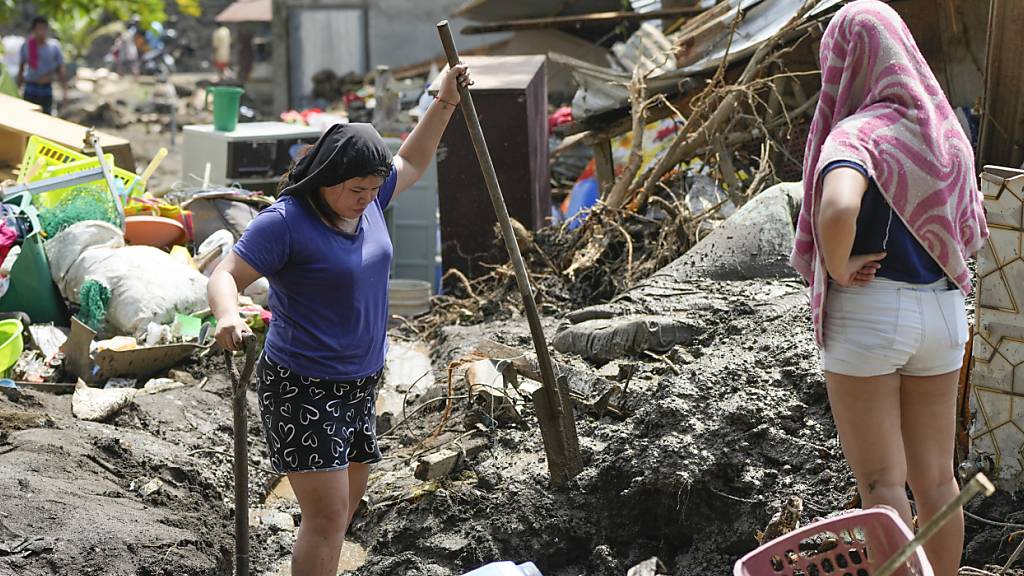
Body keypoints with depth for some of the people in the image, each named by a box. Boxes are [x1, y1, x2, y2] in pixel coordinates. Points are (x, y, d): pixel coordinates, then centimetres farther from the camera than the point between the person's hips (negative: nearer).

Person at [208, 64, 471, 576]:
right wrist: (228, 318, -44)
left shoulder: (365, 200, 4)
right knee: (327, 515, -13)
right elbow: (226, 276, -23)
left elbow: (410, 164, 23)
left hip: (357, 384, 9)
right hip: (302, 387, -9)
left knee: (345, 504, 18)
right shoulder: (285, 221, -18)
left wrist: (444, 103, 18)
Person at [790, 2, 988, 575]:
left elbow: (838, 207, -37)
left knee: (880, 482, 2)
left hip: (866, 313, -6)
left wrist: (837, 266, -20)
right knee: (935, 476, 14)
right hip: (941, 313, 7)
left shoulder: (856, 133, -16)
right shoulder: (946, 131, 6)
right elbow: (972, 233, 16)